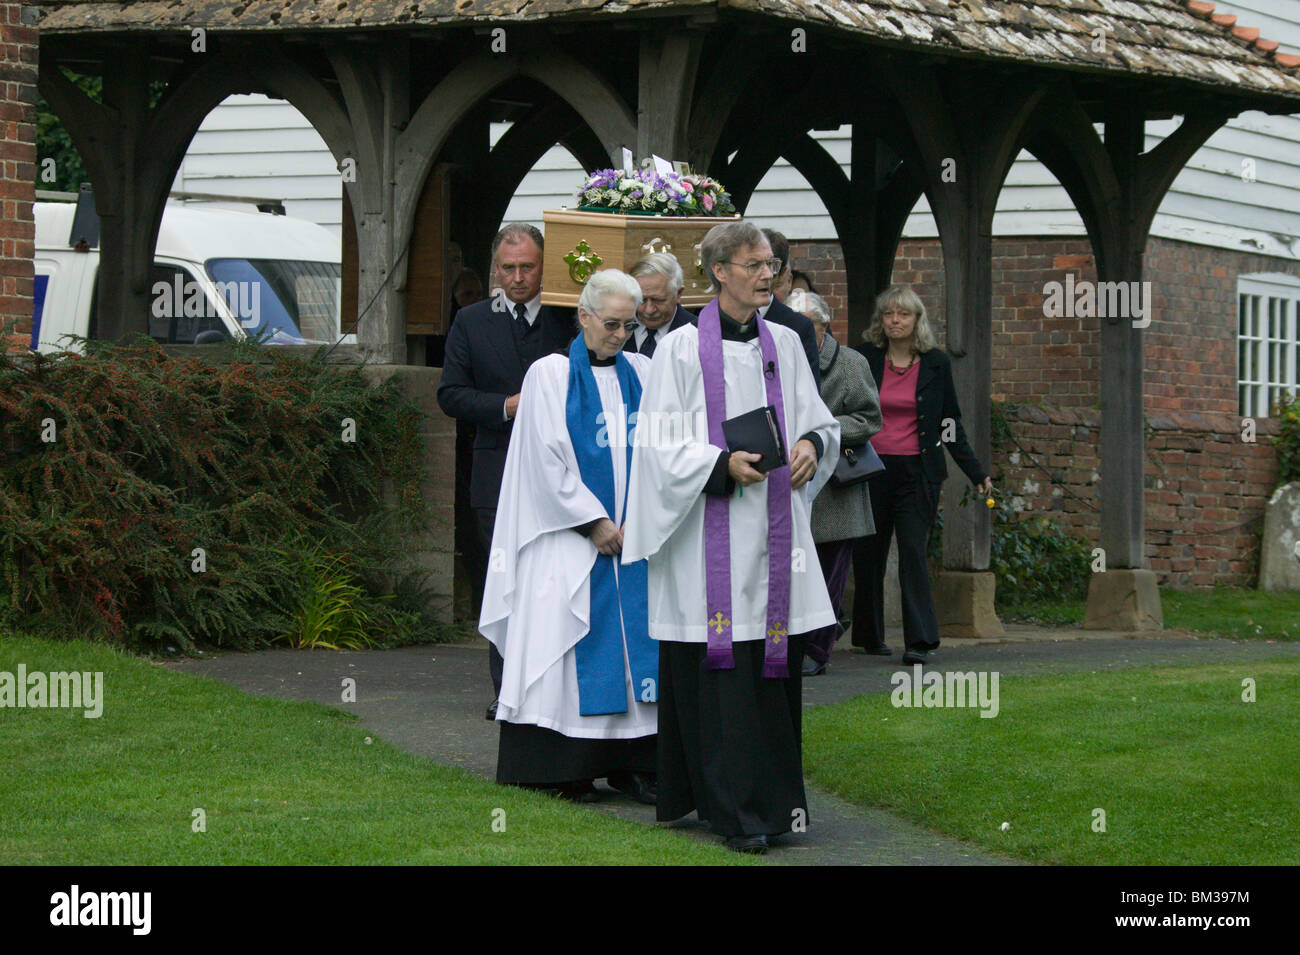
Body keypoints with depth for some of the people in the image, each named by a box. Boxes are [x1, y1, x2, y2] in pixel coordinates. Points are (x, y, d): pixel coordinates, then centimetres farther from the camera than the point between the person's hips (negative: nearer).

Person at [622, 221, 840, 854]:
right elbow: (659, 443, -7)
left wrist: (813, 442, -5)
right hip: (711, 534, -5)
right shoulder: (682, 349, -3)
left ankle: (775, 797, 14)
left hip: (773, 533, 5)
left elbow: (818, 417, 18)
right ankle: (734, 810, -5)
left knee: (774, 665, 5)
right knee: (720, 669, -7)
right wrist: (722, 465, -20)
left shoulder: (783, 344, 12)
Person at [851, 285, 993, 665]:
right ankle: (869, 634, 20)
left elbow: (950, 421, 10)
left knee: (913, 552, -10)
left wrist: (976, 472, 7)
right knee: (868, 554, 6)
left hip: (917, 470, -1)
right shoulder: (865, 359, 4)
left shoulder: (936, 363, 4)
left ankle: (920, 641, -12)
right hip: (871, 469, 1)